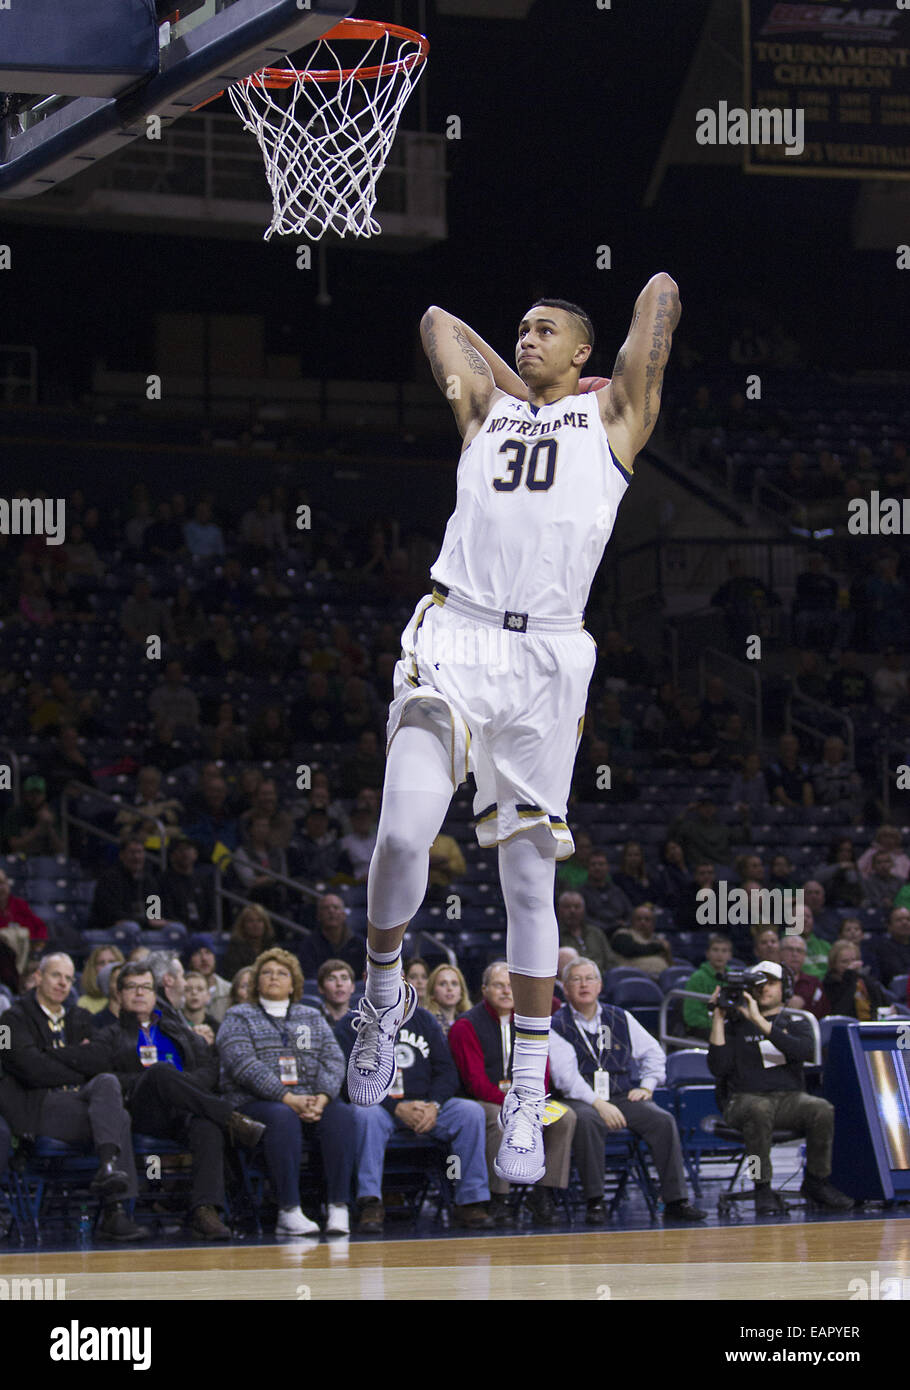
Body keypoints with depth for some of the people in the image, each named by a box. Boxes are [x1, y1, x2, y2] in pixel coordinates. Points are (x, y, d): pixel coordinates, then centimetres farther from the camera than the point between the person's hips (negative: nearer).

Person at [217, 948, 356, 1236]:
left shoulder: (312, 1018, 22)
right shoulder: (239, 1018, 9)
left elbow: (333, 1060, 8)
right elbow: (244, 1064, -8)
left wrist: (321, 1099, -14)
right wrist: (288, 1099, -19)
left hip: (311, 1102, 3)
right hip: (255, 1102, -3)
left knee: (342, 1114, -28)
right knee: (283, 1117, -37)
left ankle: (339, 1209, -34)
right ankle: (289, 1211, -40)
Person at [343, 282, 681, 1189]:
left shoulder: (611, 416, 15)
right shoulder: (486, 410, 20)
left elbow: (661, 292, 17)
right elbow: (437, 320, 31)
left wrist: (616, 401, 31)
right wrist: (511, 384, 36)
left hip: (545, 661, -1)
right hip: (453, 638, 1)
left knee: (529, 880, 1)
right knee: (403, 835, -19)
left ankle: (527, 1096, 7)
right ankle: (383, 996, 8)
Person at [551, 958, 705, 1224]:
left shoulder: (620, 1018, 16)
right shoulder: (557, 1027, 2)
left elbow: (653, 1053, 23)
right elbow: (565, 1075, -10)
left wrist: (647, 1087, 6)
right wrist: (598, 1103, -22)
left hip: (624, 1096, 4)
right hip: (582, 1100, -4)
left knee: (663, 1120, -23)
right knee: (586, 1121, -38)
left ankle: (676, 1200, -23)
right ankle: (595, 1202, -34)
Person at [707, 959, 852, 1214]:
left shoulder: (795, 1023, 14)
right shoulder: (735, 1023, 9)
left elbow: (806, 1051, -11)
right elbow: (718, 1068, -4)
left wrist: (760, 1021, -15)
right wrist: (718, 1019, -7)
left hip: (789, 1098, 2)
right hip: (744, 1099, -2)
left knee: (822, 1109, -29)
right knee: (759, 1110, -38)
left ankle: (816, 1181, -10)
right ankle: (762, 1188, -29)